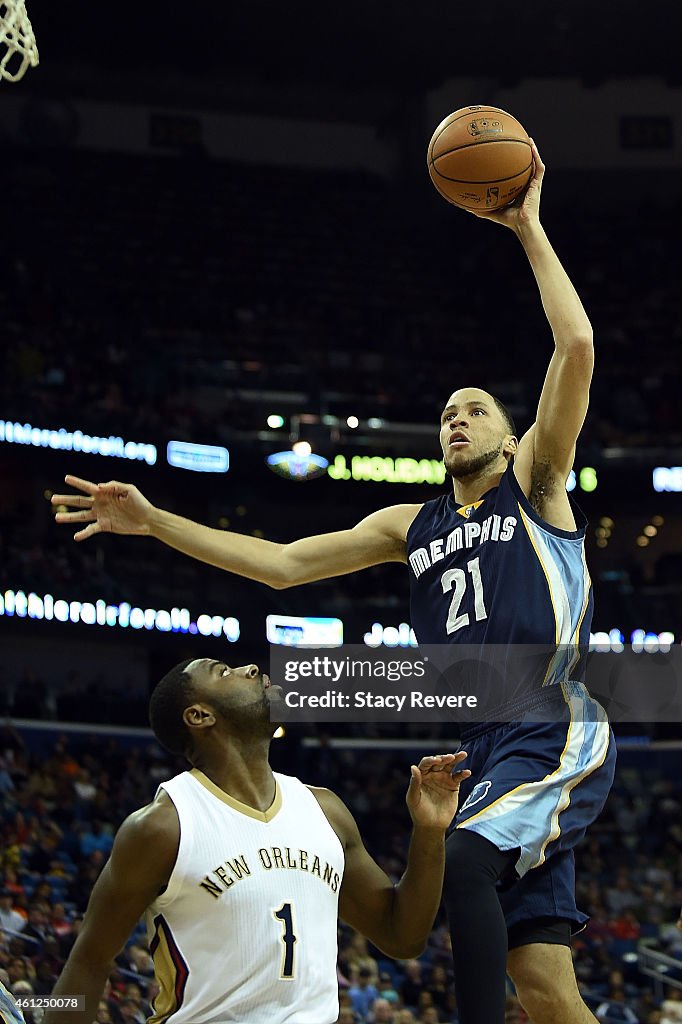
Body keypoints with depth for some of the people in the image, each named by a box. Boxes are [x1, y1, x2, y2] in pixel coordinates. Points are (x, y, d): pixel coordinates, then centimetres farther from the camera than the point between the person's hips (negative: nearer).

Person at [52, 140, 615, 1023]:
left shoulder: (534, 484, 7)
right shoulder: (412, 526, 20)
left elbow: (576, 346, -7)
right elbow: (281, 563, 17)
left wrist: (528, 228, -2)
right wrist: (153, 521, 12)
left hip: (558, 733, -6)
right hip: (487, 749, 6)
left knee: (462, 855, -33)